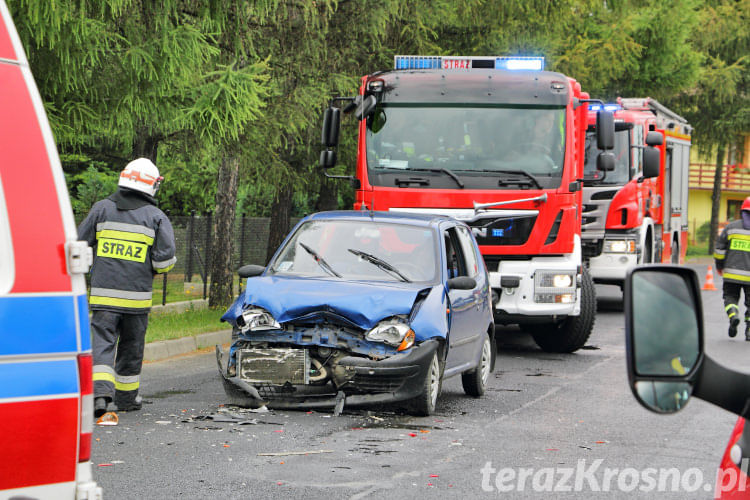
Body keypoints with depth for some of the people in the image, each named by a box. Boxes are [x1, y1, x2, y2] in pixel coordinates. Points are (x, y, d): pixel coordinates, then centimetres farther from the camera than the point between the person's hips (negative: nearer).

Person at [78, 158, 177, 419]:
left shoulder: (102, 209, 3)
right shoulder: (156, 217, 0)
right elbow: (166, 259, -6)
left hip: (103, 294, 0)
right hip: (137, 295, 0)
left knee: (102, 342, -4)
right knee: (131, 346, 15)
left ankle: (101, 390, -26)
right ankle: (126, 397, 26)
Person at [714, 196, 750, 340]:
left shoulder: (731, 227, 3)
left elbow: (719, 249, 5)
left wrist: (719, 266, 19)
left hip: (732, 273, 0)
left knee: (731, 297, 12)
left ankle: (733, 315, -17)